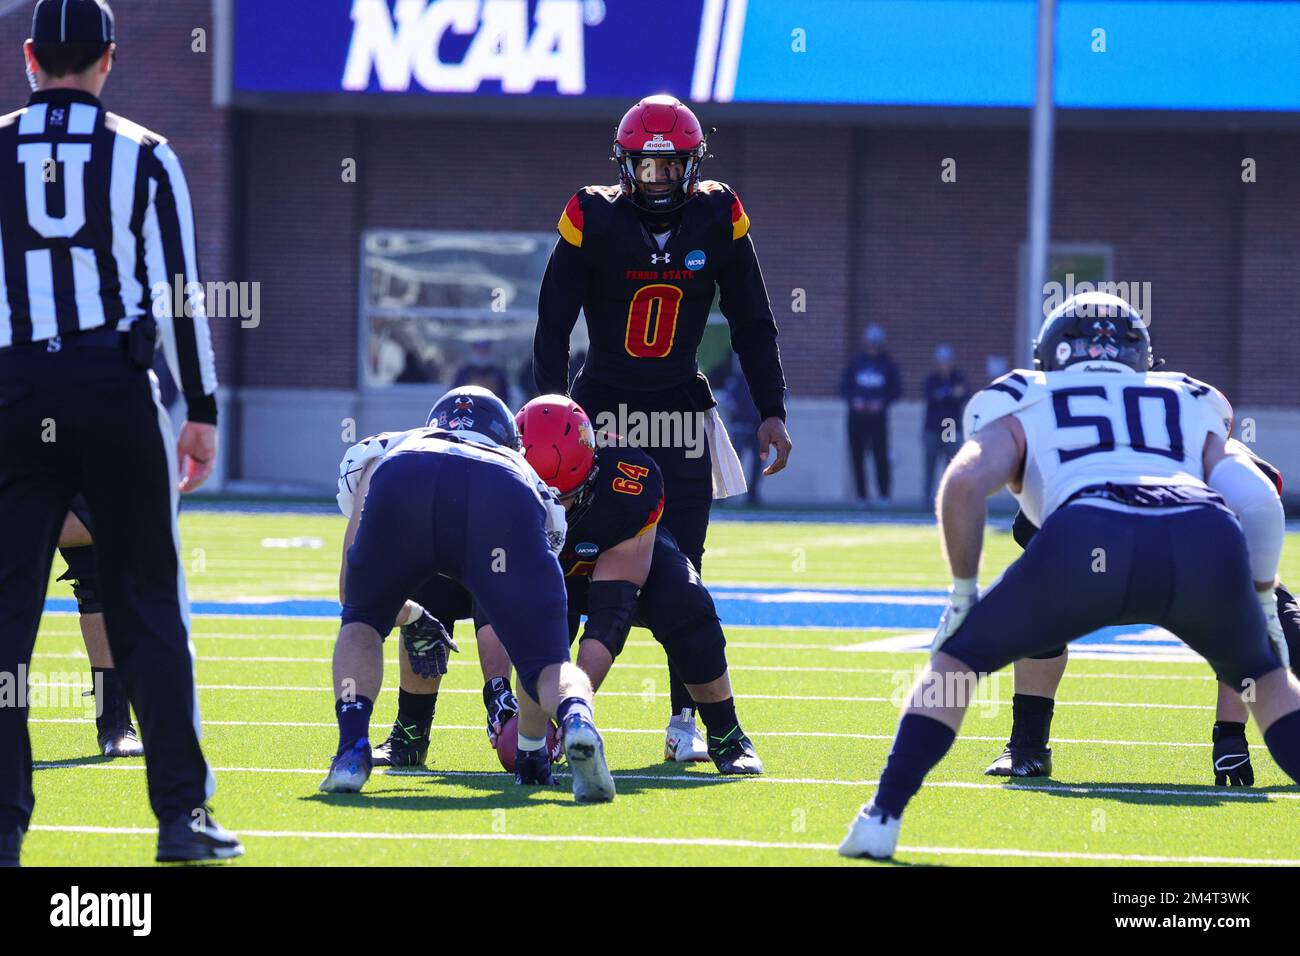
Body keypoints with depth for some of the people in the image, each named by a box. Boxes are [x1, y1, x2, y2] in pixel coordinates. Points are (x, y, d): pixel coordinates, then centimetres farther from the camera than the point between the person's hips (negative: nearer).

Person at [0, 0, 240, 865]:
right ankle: (182, 812, 5)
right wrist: (202, 411, 6)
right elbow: (179, 294, 1)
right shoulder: (144, 157, 3)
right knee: (149, 608, 6)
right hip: (116, 387, 0)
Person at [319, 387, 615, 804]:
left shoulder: (387, 450, 44)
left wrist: (411, 618, 61)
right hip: (506, 504, -1)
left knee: (361, 621, 28)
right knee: (547, 662, 7)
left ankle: (352, 751, 7)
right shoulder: (525, 473, 44)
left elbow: (351, 591, 41)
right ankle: (576, 718, -27)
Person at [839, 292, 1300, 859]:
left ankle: (881, 821, 15)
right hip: (1207, 540, 2)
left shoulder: (1023, 408, 31)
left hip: (1088, 537, -2)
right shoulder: (1195, 407, 37)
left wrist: (963, 591, 21)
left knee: (960, 657, 24)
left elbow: (965, 481, 11)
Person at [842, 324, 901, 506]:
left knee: (881, 455, -11)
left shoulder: (888, 365, 6)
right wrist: (854, 401, -8)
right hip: (857, 416, 2)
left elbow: (896, 391, 8)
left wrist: (882, 402, -9)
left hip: (878, 415, -2)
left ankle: (884, 495, -5)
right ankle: (861, 496, 6)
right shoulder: (855, 363, 10)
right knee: (857, 456, 0)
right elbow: (843, 388, 10)